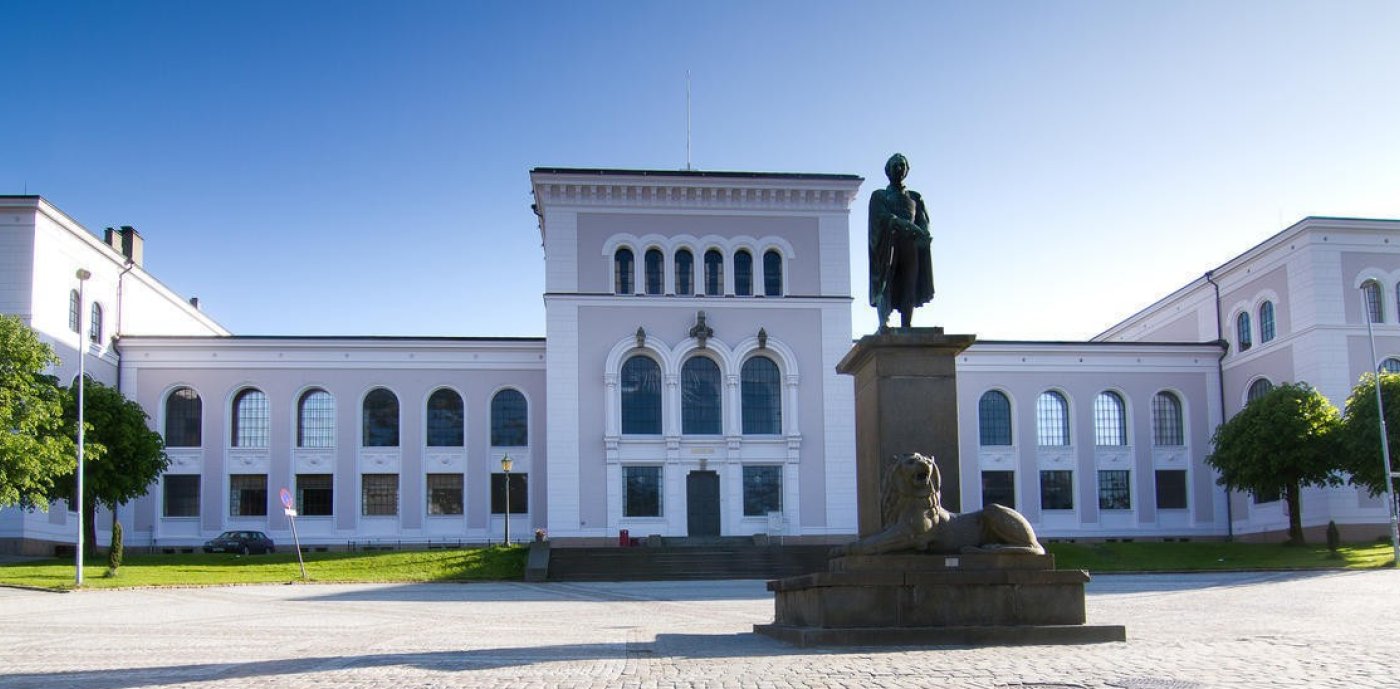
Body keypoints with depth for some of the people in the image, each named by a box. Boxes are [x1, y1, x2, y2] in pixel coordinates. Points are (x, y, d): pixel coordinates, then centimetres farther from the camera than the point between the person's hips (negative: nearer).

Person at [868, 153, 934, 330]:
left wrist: (923, 236, -14)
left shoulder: (915, 197, 25)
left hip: (910, 246, 4)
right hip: (888, 243, -4)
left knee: (909, 288, -8)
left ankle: (906, 329, -14)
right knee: (885, 282, -23)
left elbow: (924, 222, 11)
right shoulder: (879, 196, 15)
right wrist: (910, 227, -20)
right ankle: (884, 322, -41)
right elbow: (883, 216, -5)